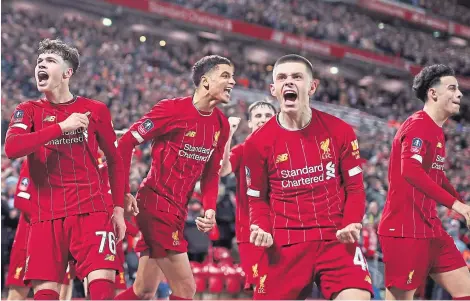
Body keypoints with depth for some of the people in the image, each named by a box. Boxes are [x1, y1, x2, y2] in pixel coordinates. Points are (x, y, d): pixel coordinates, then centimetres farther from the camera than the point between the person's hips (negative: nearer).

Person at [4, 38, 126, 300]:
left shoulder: (95, 110, 7)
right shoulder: (29, 111, 7)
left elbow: (115, 161, 16)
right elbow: (11, 148, -13)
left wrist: (119, 208, 9)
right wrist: (61, 127, -16)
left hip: (91, 210, -1)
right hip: (46, 216, 1)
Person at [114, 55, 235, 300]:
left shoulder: (221, 125, 8)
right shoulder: (172, 109, -14)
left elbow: (211, 173, 15)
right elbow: (125, 143, -11)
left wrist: (210, 209, -2)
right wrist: (123, 193, -14)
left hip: (178, 210, 8)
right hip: (155, 203, -8)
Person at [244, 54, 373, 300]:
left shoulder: (340, 131, 3)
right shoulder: (258, 142, 2)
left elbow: (354, 188, 7)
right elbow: (258, 199, 10)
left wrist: (352, 224, -11)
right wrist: (262, 229, -11)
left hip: (337, 239, 0)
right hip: (284, 245, 0)